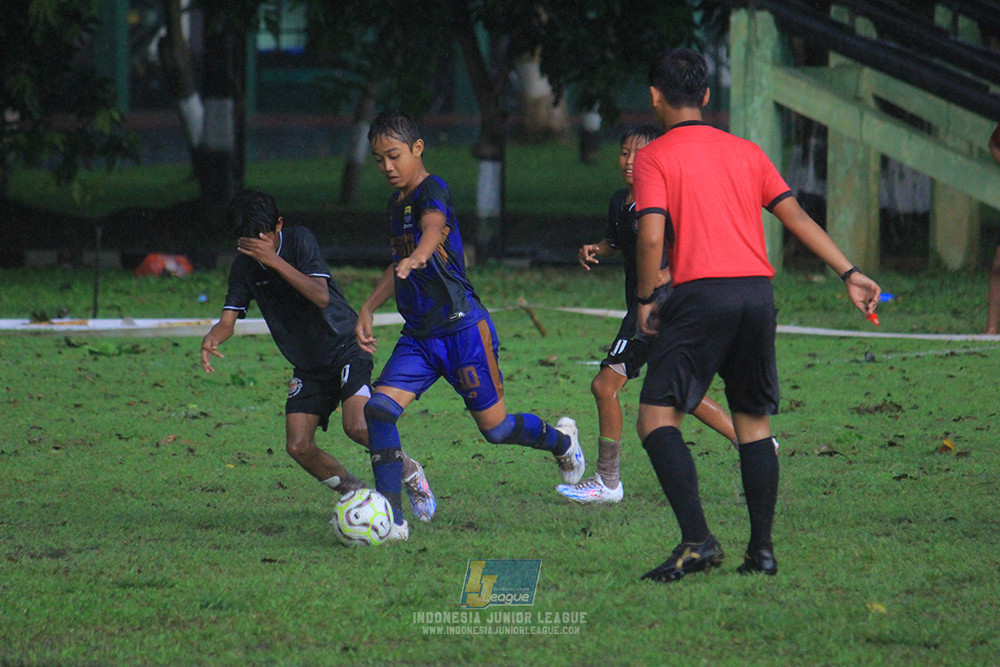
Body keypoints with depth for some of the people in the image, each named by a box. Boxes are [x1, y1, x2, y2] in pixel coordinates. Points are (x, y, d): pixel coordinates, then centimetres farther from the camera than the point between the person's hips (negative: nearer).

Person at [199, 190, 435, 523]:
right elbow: (228, 320, -3)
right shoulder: (245, 265, -2)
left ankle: (410, 473, 1)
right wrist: (211, 338, -27)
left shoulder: (300, 240, -15)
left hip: (345, 347, -5)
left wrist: (274, 261, -35)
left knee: (356, 426, -26)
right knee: (298, 447, -10)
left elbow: (321, 295, -28)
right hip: (308, 367, 5)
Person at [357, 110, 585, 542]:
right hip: (418, 337, 8)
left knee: (494, 428, 3)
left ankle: (561, 440, 36)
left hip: (462, 329, -7)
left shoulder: (432, 191, -15)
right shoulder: (396, 202, 13)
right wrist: (368, 308, 25)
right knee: (379, 408, -14)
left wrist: (416, 257, -61)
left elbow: (434, 228, -40)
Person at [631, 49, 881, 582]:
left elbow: (651, 236, -11)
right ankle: (762, 549, 11)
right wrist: (850, 273, 15)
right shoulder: (745, 152, 16)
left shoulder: (654, 158, 1)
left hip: (700, 296, -5)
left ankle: (697, 540, -17)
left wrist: (645, 300, 1)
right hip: (758, 290, 5)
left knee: (656, 416, -3)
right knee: (754, 421, 14)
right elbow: (796, 217, 13)